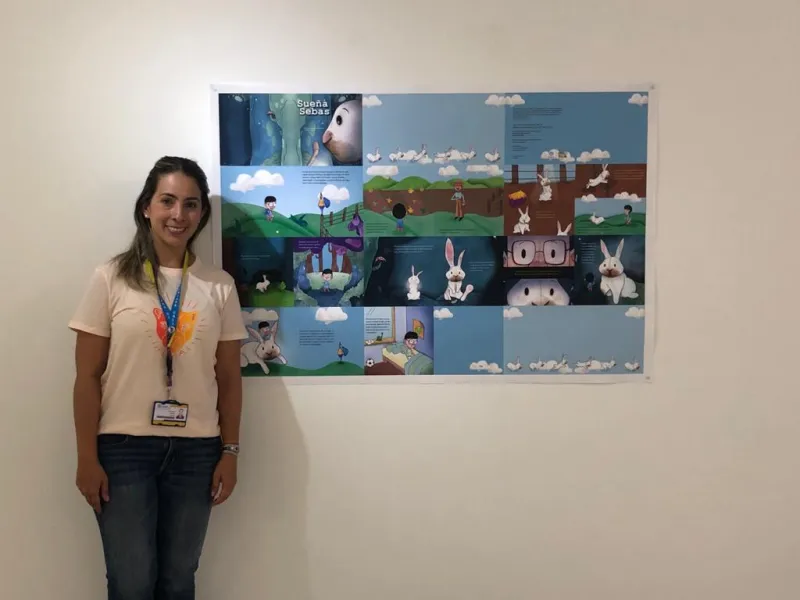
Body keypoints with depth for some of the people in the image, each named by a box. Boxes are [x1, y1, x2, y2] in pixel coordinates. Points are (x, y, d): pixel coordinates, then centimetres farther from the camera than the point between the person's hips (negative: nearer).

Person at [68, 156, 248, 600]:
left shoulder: (219, 285, 2)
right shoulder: (111, 278, -3)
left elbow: (229, 377, 5)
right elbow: (87, 376, -2)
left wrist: (229, 452, 3)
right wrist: (87, 457, -5)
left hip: (197, 449, 2)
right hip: (124, 446, -2)